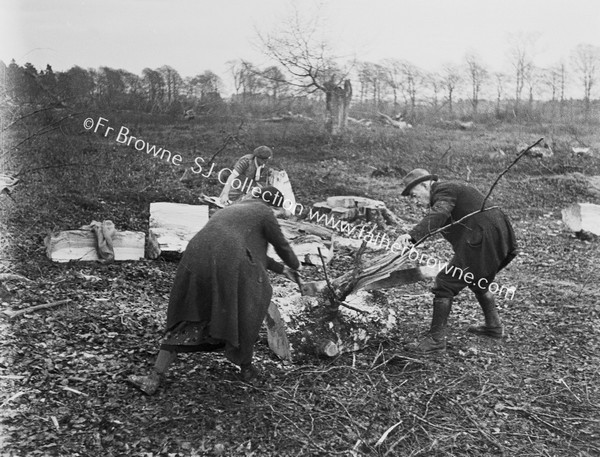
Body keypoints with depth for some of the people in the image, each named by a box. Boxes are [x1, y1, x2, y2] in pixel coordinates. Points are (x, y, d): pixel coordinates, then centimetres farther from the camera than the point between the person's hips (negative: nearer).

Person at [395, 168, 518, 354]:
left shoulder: (444, 191, -11)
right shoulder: (453, 189, 22)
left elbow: (437, 215, -31)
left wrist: (412, 235, -45)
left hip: (482, 240, -10)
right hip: (499, 239, 10)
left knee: (445, 283, -7)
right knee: (479, 281, 31)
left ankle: (436, 339, -5)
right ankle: (494, 326, 43)